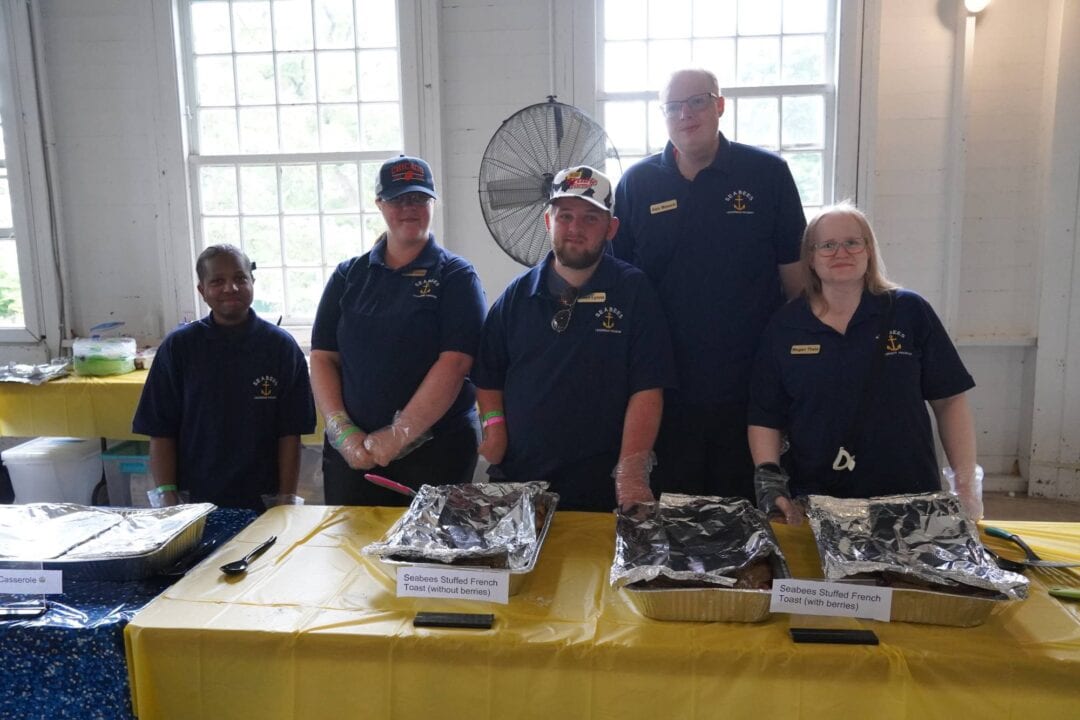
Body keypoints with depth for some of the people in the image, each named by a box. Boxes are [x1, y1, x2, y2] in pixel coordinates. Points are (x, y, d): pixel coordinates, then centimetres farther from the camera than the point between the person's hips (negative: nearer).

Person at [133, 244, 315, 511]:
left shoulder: (280, 346, -3)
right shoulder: (178, 346, -1)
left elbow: (290, 433, -3)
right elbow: (161, 432, 0)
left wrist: (286, 498, -7)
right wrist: (168, 497, -7)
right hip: (194, 500, 1)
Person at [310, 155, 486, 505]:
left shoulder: (455, 276, -2)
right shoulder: (348, 276, 9)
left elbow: (454, 362, -13)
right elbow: (323, 358, 6)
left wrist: (399, 435, -17)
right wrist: (342, 431, -8)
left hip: (436, 448, -3)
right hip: (353, 451, 3)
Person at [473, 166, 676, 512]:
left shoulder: (633, 291, -6)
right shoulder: (518, 295, 6)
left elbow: (647, 390, -11)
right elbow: (488, 375, 15)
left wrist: (631, 472, -18)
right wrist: (493, 422, -1)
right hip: (514, 478, 4)